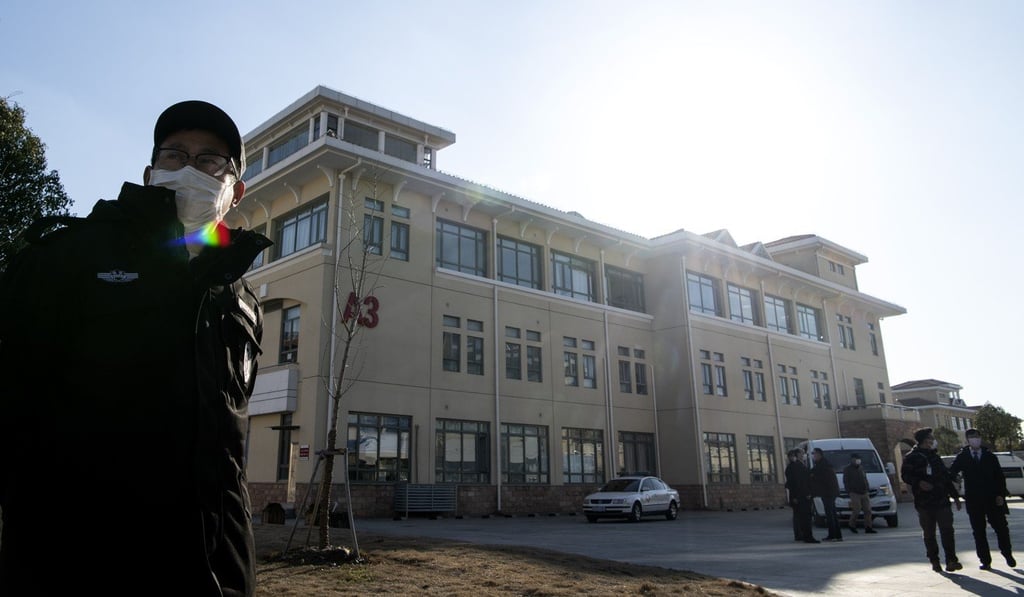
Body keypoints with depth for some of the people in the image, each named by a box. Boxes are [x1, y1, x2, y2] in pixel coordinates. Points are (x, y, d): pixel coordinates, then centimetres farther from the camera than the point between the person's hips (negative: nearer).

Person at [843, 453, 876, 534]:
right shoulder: (847, 469, 0)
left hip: (864, 493, 6)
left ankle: (868, 527, 3)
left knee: (867, 510, -1)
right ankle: (852, 525, 6)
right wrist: (849, 491, -12)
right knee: (857, 510, -12)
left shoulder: (861, 468, 19)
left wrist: (867, 489, 12)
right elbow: (845, 481, -4)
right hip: (855, 493, -6)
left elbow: (865, 480, 23)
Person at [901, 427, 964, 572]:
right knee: (929, 534, 4)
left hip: (942, 500, 4)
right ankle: (934, 561, 13)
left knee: (947, 531, -7)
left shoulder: (934, 456, 18)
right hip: (924, 502, -4)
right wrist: (919, 482, -22)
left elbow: (946, 477, 22)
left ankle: (951, 560, -5)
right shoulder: (911, 457, 1)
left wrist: (955, 496, 19)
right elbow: (905, 476, -5)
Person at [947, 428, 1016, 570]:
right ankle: (985, 560, 9)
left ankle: (1008, 554, 25)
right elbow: (951, 473, -2)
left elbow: (1000, 476, 5)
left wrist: (1000, 494, -4)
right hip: (973, 500, 0)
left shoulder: (990, 456, 7)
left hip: (993, 498, 1)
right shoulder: (962, 457, 4)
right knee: (978, 531, 2)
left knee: (1001, 527, 4)